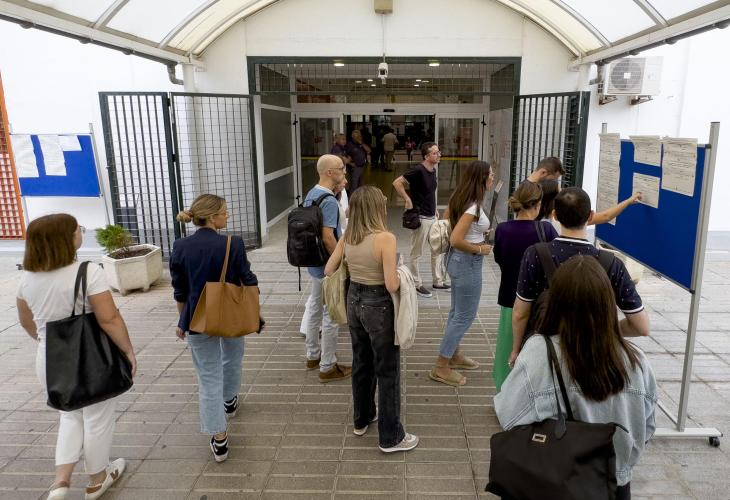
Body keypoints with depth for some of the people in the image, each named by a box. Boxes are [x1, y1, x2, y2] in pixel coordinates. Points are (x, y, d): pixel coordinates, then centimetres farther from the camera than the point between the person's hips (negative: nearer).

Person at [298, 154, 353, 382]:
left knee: (315, 308, 19)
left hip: (314, 263, 10)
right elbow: (327, 237, -28)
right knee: (331, 316, 1)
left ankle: (313, 355, 34)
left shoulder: (311, 194, 7)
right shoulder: (329, 201, -23)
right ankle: (328, 367, 11)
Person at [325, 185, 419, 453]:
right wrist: (402, 275, -3)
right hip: (378, 306, -7)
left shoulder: (347, 236, -2)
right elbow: (392, 285, -24)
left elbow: (329, 271, 5)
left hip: (354, 301, 7)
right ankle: (391, 437, 21)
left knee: (361, 363, 23)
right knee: (387, 371, 8)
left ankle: (362, 419, 41)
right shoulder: (385, 238, -22)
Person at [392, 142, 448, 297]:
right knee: (416, 253, 5)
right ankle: (417, 284, 18)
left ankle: (438, 281, 29)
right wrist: (408, 201, -21)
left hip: (433, 217, 9)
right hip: (420, 218, -9)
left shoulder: (433, 170, 7)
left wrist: (434, 209, 16)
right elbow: (397, 182, -24)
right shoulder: (418, 170, -19)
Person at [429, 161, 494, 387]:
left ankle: (453, 354, 38)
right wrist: (480, 249, -16)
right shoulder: (473, 207, -24)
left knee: (457, 311, 22)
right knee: (465, 316, 2)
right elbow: (455, 240, -30)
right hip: (468, 262, -9)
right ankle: (441, 367, 9)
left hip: (456, 259, 10)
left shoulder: (459, 198, 3)